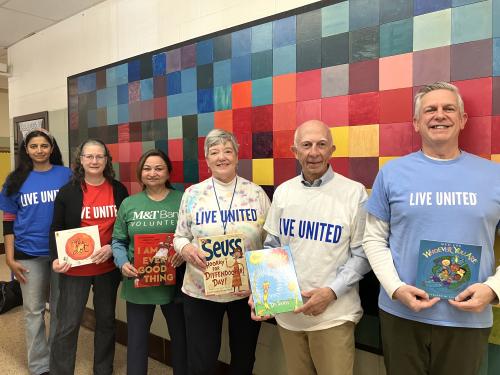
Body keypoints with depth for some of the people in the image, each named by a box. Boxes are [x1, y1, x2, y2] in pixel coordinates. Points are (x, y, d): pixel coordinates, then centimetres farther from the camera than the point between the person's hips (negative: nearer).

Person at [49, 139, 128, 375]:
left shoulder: (118, 190, 2)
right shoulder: (67, 191, -3)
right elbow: (56, 229, -2)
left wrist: (113, 247, -13)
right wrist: (56, 258, -17)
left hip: (109, 266, 2)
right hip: (75, 267, -2)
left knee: (106, 320, 16)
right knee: (67, 326, 1)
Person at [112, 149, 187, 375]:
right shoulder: (129, 204, 3)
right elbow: (118, 241, 6)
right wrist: (123, 263, -12)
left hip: (174, 282, -1)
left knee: (180, 337, 16)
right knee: (136, 339, 14)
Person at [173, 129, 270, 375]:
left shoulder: (256, 193, -2)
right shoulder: (192, 194, -2)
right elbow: (179, 237, 5)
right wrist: (185, 248, -18)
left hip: (248, 291, 1)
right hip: (200, 291, 0)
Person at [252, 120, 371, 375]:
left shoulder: (354, 193, -8)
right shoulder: (282, 192, 2)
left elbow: (362, 255, -6)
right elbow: (272, 246, 8)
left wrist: (331, 292, -17)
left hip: (333, 315, -3)